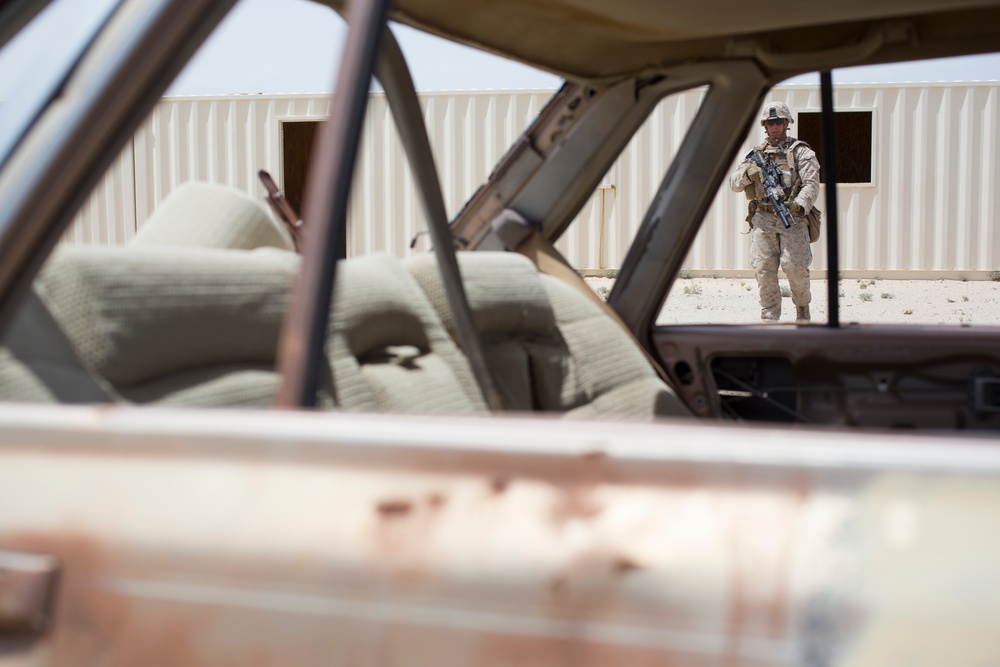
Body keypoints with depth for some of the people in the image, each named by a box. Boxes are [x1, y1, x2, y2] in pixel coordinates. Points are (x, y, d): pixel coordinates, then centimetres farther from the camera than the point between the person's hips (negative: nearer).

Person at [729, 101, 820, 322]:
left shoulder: (800, 151, 4)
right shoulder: (757, 153, 16)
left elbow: (811, 184, -7)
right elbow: (734, 182, 12)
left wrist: (800, 205, -25)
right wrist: (748, 173, -10)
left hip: (792, 218, -3)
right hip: (763, 219, 3)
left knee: (794, 266, -11)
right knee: (763, 269, -3)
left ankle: (802, 305, 17)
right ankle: (770, 318, 6)